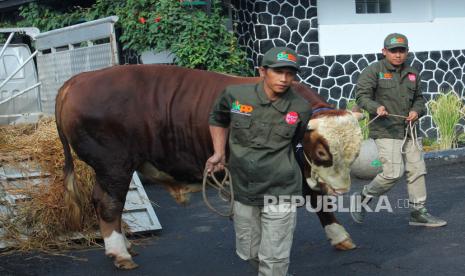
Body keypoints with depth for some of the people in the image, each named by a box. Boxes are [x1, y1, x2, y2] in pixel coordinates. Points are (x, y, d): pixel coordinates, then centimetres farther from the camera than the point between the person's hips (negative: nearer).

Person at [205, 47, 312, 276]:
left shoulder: (301, 108, -10)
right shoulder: (234, 95, -8)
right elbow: (217, 119, 13)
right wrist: (219, 153, 5)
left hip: (281, 191, -2)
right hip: (242, 189, 2)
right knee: (249, 253, 16)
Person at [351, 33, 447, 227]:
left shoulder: (412, 73, 12)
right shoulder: (374, 71, -6)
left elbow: (419, 98, 21)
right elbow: (362, 95, -12)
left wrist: (416, 111, -1)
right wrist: (376, 107, -30)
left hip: (408, 130, 7)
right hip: (385, 131, -7)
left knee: (417, 170, 9)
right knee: (394, 172, -13)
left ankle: (418, 212, 22)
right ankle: (363, 198, 9)